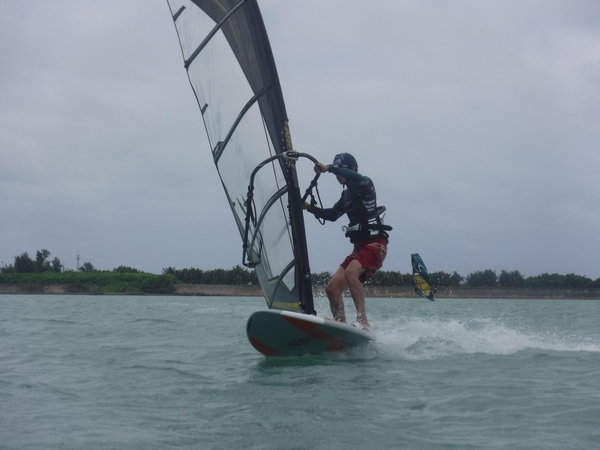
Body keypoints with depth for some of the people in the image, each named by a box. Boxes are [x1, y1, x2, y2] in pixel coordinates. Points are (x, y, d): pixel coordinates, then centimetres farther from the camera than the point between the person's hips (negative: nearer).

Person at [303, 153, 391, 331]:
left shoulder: (365, 184, -4)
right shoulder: (347, 194, 21)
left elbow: (358, 179, -29)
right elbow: (332, 215, 33)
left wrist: (329, 168, -26)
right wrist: (309, 207, 19)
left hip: (375, 244, -9)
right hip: (359, 247, 9)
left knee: (350, 272, -34)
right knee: (332, 288, -1)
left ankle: (363, 322, -36)